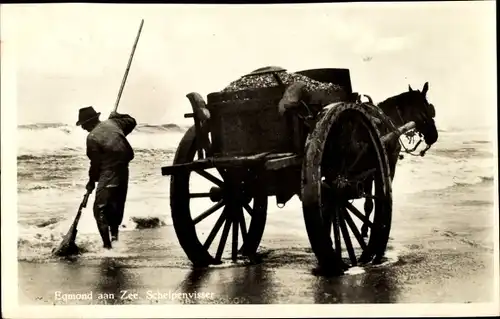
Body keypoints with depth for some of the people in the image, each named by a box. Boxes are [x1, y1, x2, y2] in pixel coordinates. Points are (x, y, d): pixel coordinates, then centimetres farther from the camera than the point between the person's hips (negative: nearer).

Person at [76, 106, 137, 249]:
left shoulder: (92, 137, -12)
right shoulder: (112, 122, 6)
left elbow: (95, 163, -9)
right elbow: (132, 122, 23)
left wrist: (91, 182, 4)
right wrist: (116, 116, 36)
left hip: (109, 174, -8)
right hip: (123, 170, 8)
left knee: (100, 208, -4)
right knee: (118, 205, 21)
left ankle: (107, 243, -10)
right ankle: (114, 234, 33)